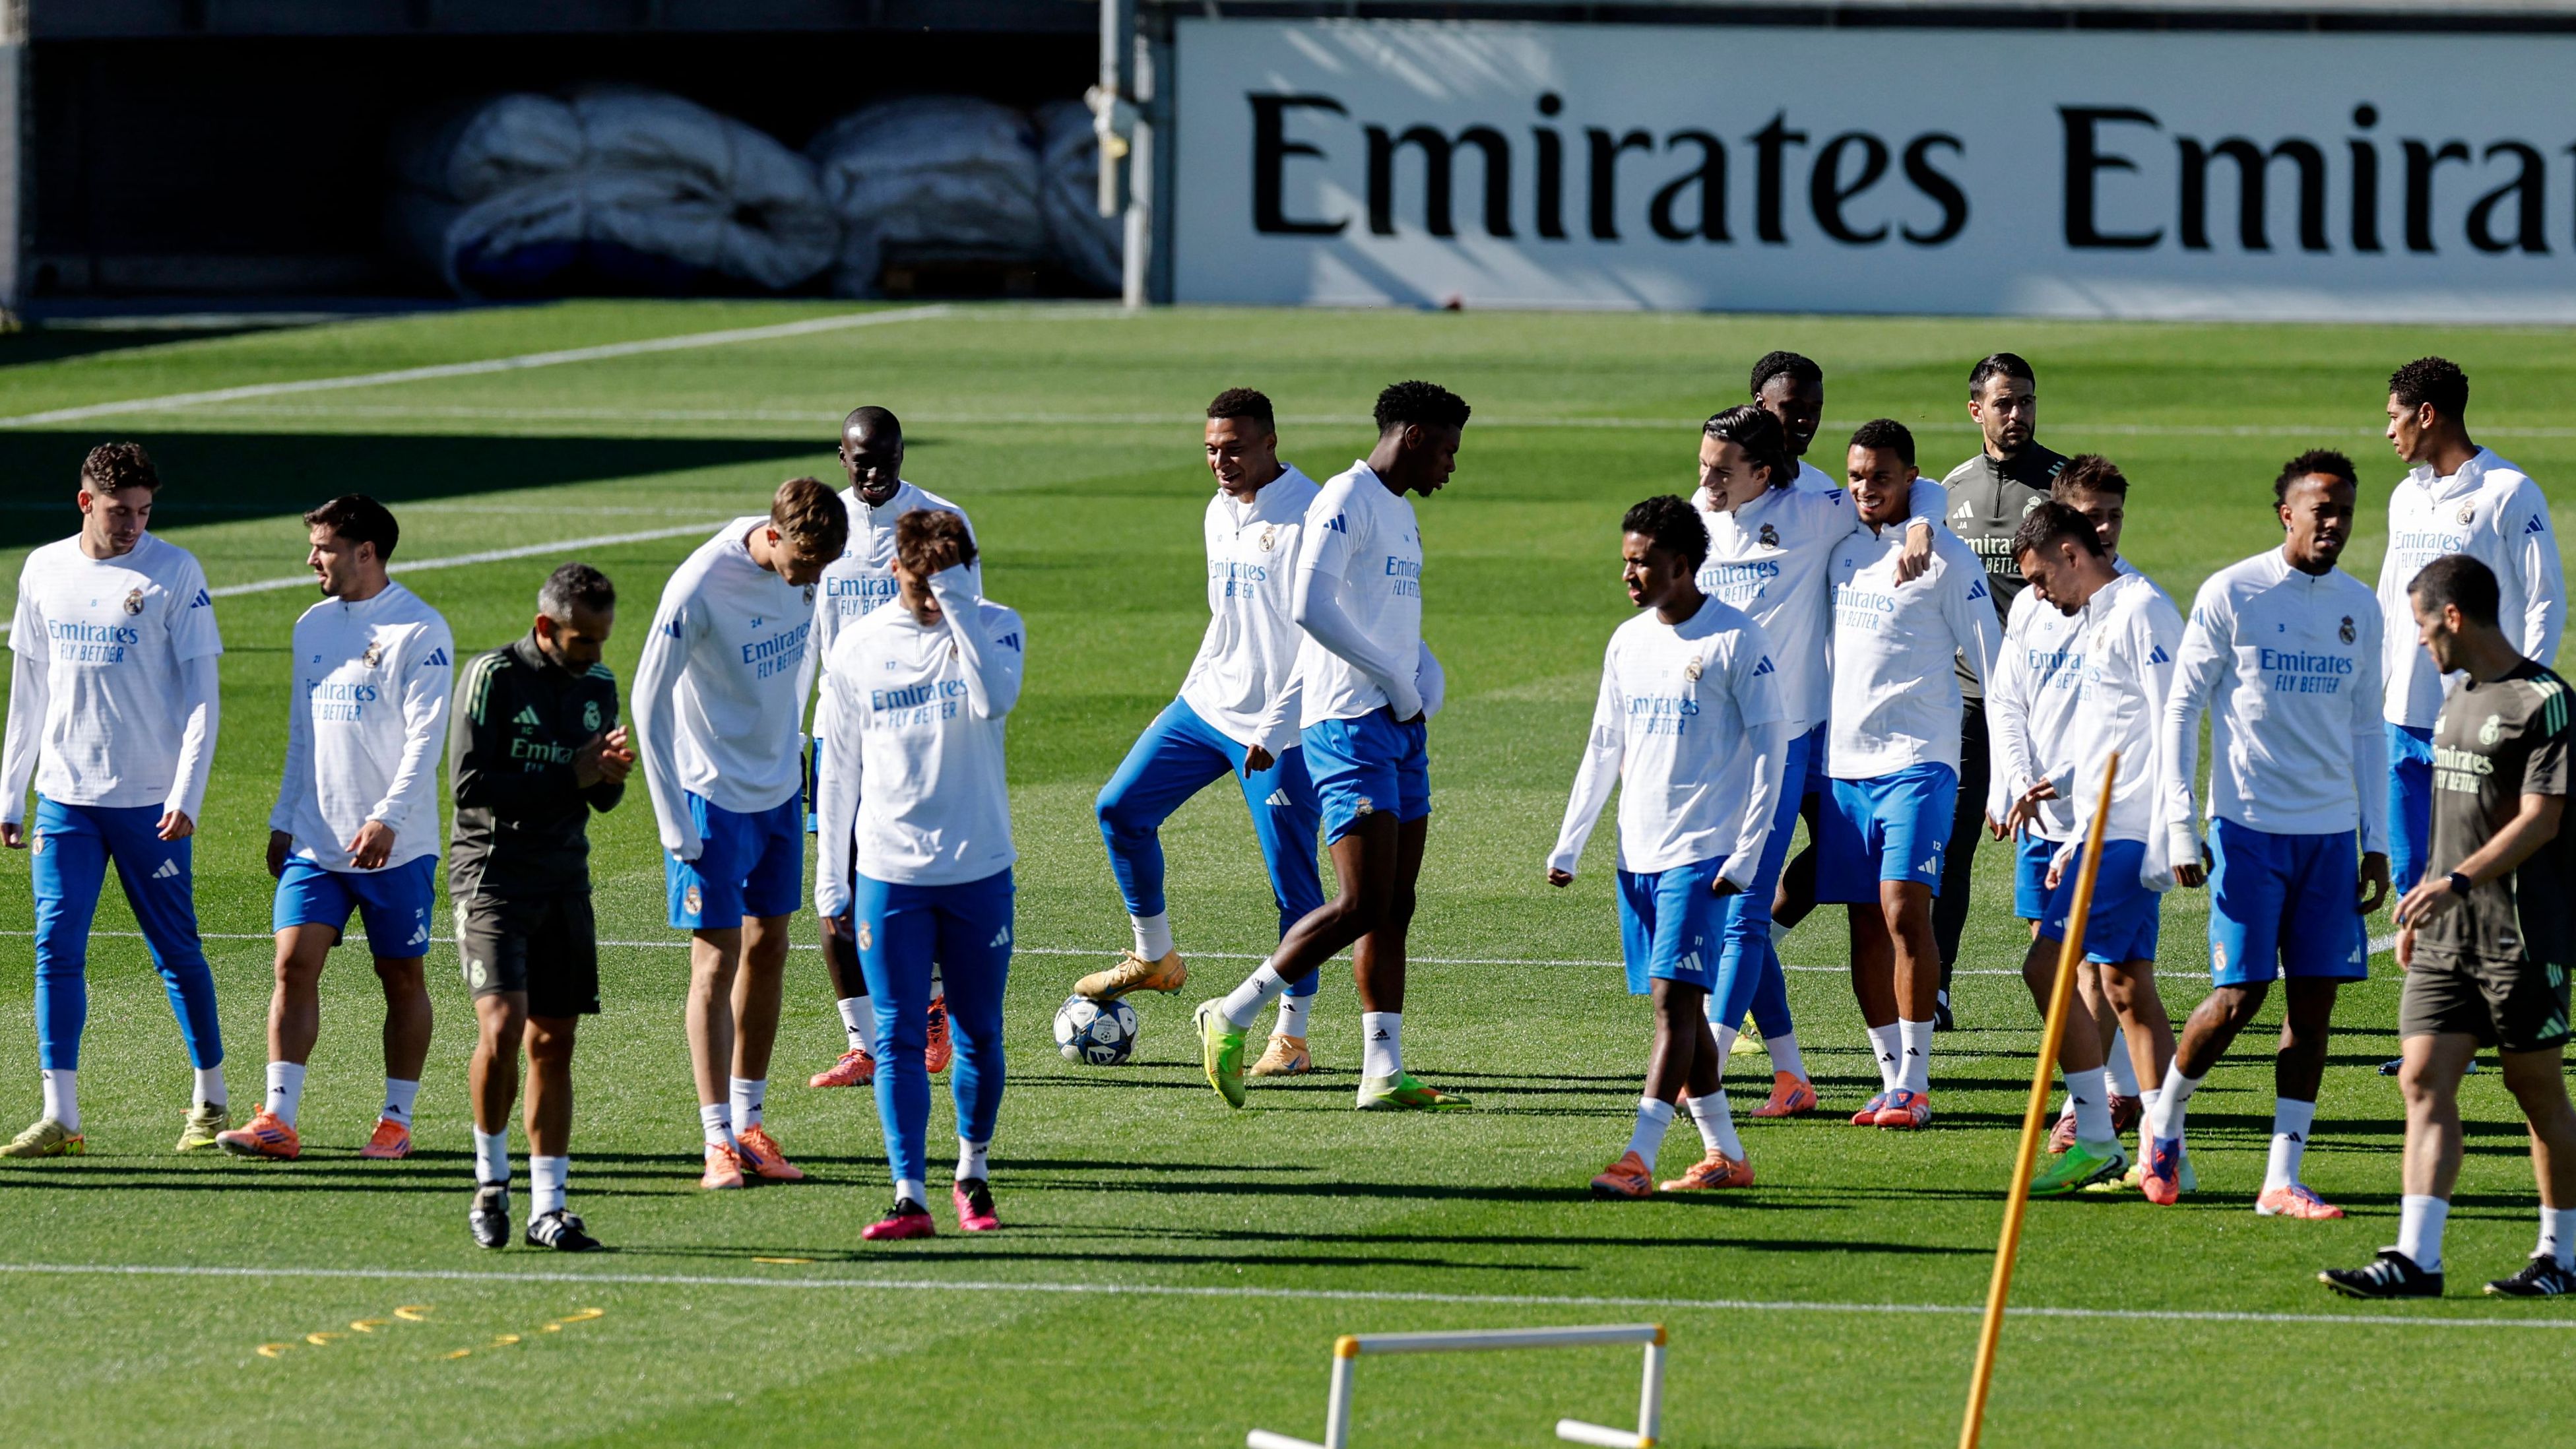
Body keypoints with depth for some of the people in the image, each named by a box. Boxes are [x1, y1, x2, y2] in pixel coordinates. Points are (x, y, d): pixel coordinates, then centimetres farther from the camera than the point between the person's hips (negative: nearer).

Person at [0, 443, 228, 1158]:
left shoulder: (174, 572, -4)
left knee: (176, 951, 3)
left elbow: (201, 695, -5)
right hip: (64, 797, 3)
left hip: (151, 800, -3)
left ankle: (211, 1100, 19)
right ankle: (60, 1117, -4)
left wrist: (187, 796, -15)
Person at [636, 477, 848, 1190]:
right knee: (717, 959, -7)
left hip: (779, 788, 6)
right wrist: (675, 824, -17)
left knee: (768, 950, 10)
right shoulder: (700, 588, -24)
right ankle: (718, 1142, -5)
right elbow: (649, 698, -18)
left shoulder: (803, 568, -5)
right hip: (713, 796, -6)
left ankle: (749, 1124, 19)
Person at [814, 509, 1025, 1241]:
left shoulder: (994, 627, 1)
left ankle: (973, 1173, 28)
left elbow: (996, 698, -22)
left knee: (979, 1034, 9)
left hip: (978, 870, 0)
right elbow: (839, 768, 8)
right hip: (888, 873, 0)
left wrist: (958, 608, -21)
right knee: (897, 1038, -5)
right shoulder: (860, 648, 3)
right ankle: (910, 1196, -5)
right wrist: (831, 878, 6)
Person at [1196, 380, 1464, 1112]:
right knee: (1363, 905, -14)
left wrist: (1426, 675, 8)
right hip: (1348, 724, -10)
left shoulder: (1402, 514, 19)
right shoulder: (1346, 502, -11)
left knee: (1394, 909, 6)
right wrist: (1394, 678, -16)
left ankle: (1384, 1074, 6)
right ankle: (1231, 1018, -4)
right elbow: (1311, 608, -22)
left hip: (1402, 725, 10)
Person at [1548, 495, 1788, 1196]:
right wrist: (1568, 847, 14)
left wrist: (1747, 853, -12)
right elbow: (1604, 748, 18)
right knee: (1675, 1005, 8)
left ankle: (1638, 1158, -18)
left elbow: (1770, 745, -8)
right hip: (1639, 850, 7)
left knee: (1673, 997, -13)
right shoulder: (1628, 642, 12)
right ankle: (1724, 1153, 16)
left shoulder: (1735, 639, -8)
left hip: (1702, 852, -7)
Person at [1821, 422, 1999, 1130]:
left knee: (1904, 911, -15)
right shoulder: (1843, 553, 13)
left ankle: (1916, 1086, -11)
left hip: (1918, 759, -6)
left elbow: (1991, 663, -3)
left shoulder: (1945, 559, -4)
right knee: (1866, 925, 4)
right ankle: (1892, 1079, 10)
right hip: (1845, 759, 6)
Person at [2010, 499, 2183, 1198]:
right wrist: (2061, 785, 15)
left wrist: (2161, 844, -21)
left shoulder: (2142, 613, -11)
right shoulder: (2101, 620, 20)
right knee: (2127, 989, 9)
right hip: (2110, 830, 10)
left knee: (2045, 966, -13)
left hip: (2127, 836, -10)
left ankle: (2096, 1141, -11)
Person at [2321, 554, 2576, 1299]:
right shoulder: (2459, 694, 15)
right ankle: (2415, 1258, -9)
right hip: (2445, 937, 8)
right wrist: (2422, 907, 24)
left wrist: (2457, 882, -29)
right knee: (2424, 1081, -4)